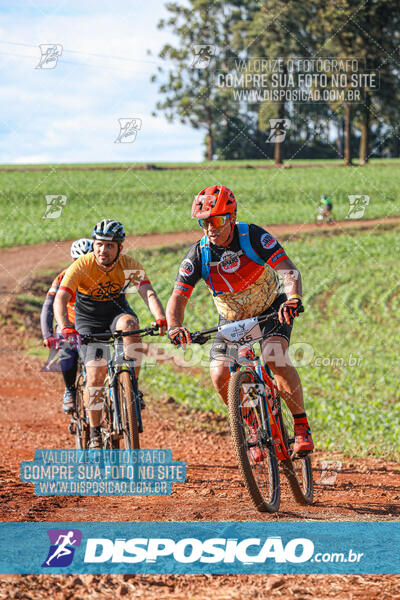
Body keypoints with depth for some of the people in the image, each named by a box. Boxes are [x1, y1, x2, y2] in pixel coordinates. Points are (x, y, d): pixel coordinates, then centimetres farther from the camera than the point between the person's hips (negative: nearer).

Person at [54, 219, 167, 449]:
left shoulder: (130, 265, -19)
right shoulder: (81, 267, -24)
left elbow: (149, 293, -30)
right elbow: (60, 300, -31)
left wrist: (161, 319, -49)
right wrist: (66, 328, -49)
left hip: (117, 311, 1)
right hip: (88, 320, -1)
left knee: (129, 324, -35)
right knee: (96, 374, -18)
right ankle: (95, 434, -3)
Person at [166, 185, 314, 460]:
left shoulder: (253, 236, -25)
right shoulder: (198, 255, -19)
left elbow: (289, 270, -34)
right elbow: (178, 296, -22)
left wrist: (293, 298, -55)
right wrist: (174, 326, -43)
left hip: (271, 308, -3)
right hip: (233, 318, 3)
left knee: (275, 357, -30)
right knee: (220, 376, -15)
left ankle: (302, 427, -18)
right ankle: (254, 424, 11)